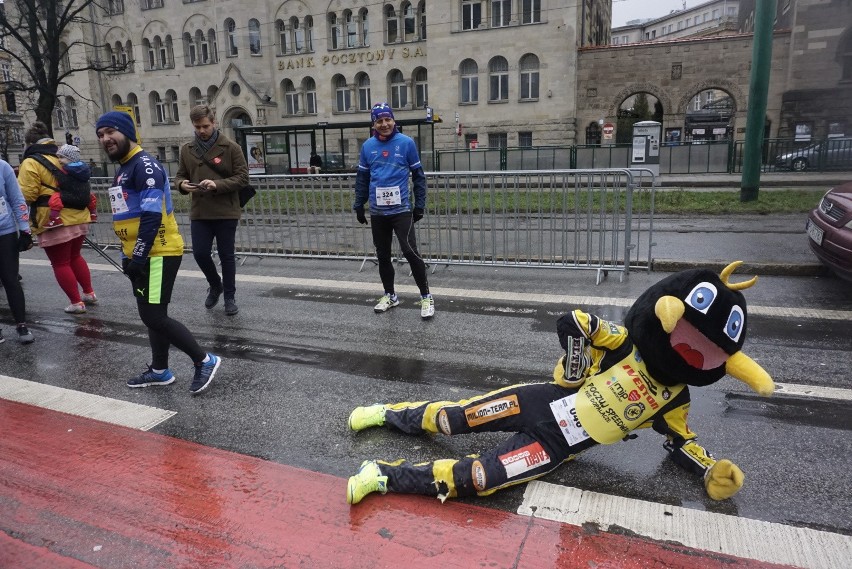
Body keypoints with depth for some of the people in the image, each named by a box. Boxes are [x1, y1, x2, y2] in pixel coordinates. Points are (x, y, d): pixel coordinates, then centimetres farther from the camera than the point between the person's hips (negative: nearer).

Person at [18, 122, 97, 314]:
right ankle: (89, 293, 27)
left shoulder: (31, 163, -10)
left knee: (60, 264, 4)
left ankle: (77, 303, 8)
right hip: (78, 217, 7)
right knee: (75, 257, 23)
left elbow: (27, 195, -12)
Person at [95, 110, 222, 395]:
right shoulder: (123, 169, 18)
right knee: (152, 315, 16)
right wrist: (127, 256, 20)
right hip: (141, 255, 10)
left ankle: (204, 361, 2)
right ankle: (160, 371, 28)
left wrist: (137, 258, -21)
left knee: (154, 317, -10)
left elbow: (152, 217, -22)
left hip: (158, 254, -10)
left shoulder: (145, 166, -15)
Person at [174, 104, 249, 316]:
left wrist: (218, 185, -21)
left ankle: (230, 297, 21)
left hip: (226, 212, -3)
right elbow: (180, 176, 14)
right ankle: (215, 285, 31)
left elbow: (242, 177, -7)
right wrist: (182, 184, -10)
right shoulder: (187, 149, 7)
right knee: (200, 253, 3)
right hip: (199, 212, 3)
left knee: (226, 256, 5)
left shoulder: (231, 147, -5)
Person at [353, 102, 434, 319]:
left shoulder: (406, 143, -4)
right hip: (378, 212, 4)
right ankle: (390, 295, 29)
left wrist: (419, 205, 0)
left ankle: (426, 296, 1)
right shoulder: (368, 146, 4)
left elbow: (418, 176, 1)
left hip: (401, 210, -4)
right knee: (383, 255, 12)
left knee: (410, 252, -12)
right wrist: (359, 206, 11)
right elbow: (362, 178, 12)